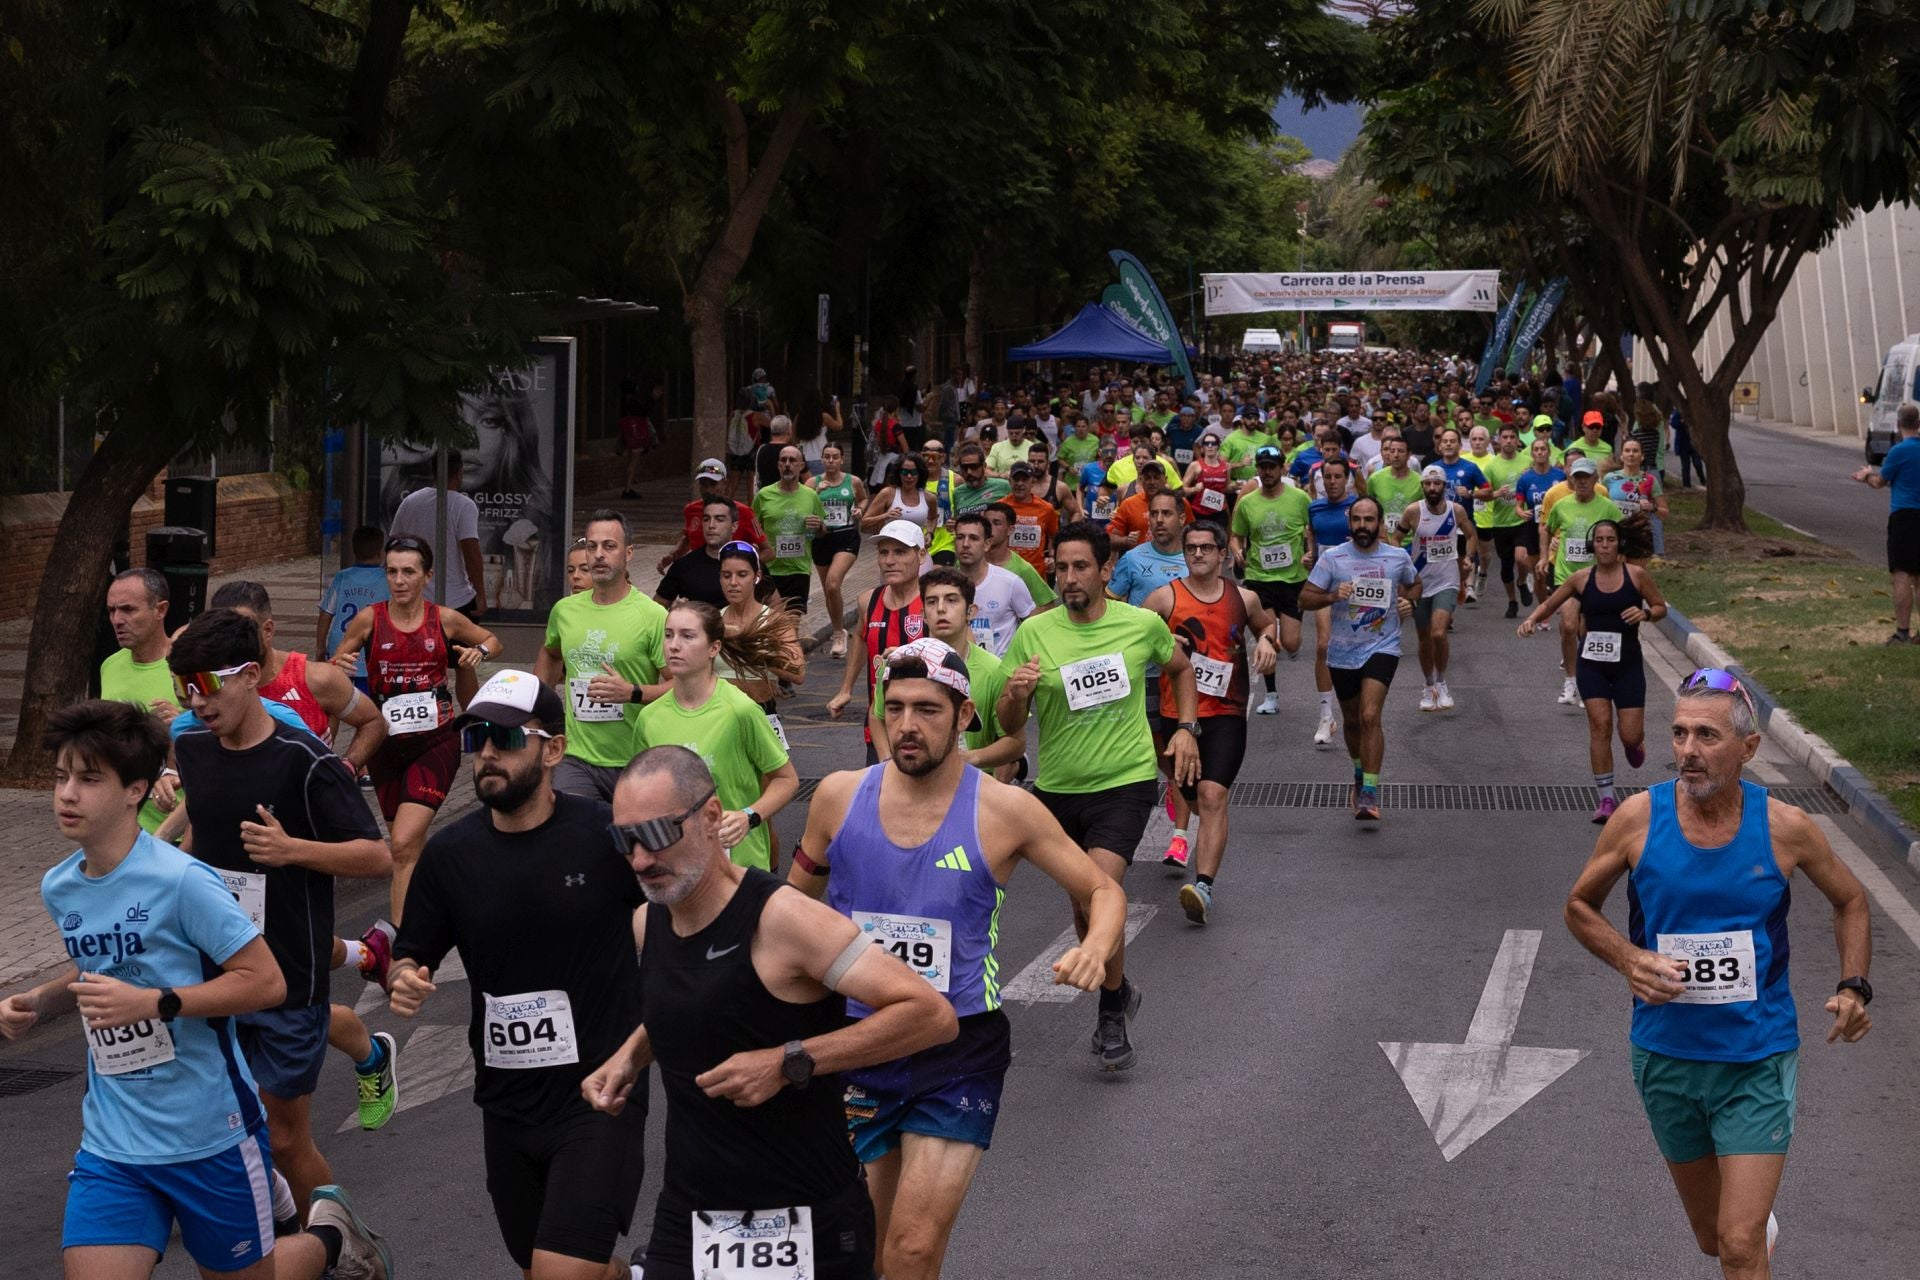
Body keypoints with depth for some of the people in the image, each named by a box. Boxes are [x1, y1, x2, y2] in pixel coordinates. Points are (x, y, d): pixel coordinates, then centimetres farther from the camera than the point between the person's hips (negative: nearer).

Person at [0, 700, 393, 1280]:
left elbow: (266, 982, -19)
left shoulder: (182, 881, -18)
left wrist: (150, 1003, -26)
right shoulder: (59, 888, 3)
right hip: (111, 1144, 5)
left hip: (210, 1133, -5)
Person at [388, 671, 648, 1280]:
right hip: (507, 1104, 5)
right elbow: (411, 955, 9)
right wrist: (406, 981, -14)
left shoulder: (609, 833, -13)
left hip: (600, 1096, -5)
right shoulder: (449, 852, -2)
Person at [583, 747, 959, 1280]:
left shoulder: (783, 920, -19)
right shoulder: (647, 924, 4)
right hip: (685, 1220, 6)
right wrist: (630, 1054, 7)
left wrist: (788, 1063, -26)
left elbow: (933, 1015, -25)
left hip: (807, 1229, -6)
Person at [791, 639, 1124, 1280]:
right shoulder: (839, 796, -3)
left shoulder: (1004, 811, -8)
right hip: (854, 1044, 3)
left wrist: (1094, 950, -20)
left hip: (960, 1052, -3)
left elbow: (1102, 892, 2)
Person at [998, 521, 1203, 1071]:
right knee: (1082, 904, 14)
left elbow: (1180, 668, 17)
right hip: (1057, 788, 3)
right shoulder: (1034, 633, -7)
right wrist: (1016, 694, -25)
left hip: (1125, 782, -3)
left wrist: (1186, 728, 5)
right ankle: (1118, 988, 41)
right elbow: (1009, 725, -3)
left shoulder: (1142, 624, -6)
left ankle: (1112, 1015, -3)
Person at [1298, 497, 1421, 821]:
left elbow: (1414, 584, 20)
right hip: (1342, 652, 2)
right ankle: (1360, 773, 44)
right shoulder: (1332, 558, -5)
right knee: (1352, 720, 17)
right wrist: (1332, 596, -25)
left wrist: (1409, 601, -2)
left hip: (1382, 648, -2)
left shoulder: (1398, 558, -1)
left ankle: (1370, 792, -16)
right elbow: (1305, 598, -6)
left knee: (1370, 715, -19)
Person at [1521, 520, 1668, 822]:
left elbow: (1661, 607, 6)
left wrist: (1646, 613, -16)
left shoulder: (1636, 575, -4)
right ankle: (1606, 797, -3)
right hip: (1591, 663, 1)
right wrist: (1532, 619, -10)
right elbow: (1550, 604, 9)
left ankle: (1633, 742, 36)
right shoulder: (1581, 578, 0)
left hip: (1627, 663, -1)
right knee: (1600, 724, -11)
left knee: (1630, 735, -5)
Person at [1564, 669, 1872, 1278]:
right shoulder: (1640, 817, -10)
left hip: (1758, 1060, -2)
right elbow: (1580, 905, 5)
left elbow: (1850, 901, 9)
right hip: (1666, 1054, 2)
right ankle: (1761, 1221, 52)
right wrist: (1630, 961, -13)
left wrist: (1854, 986, -6)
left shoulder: (1785, 828, -10)